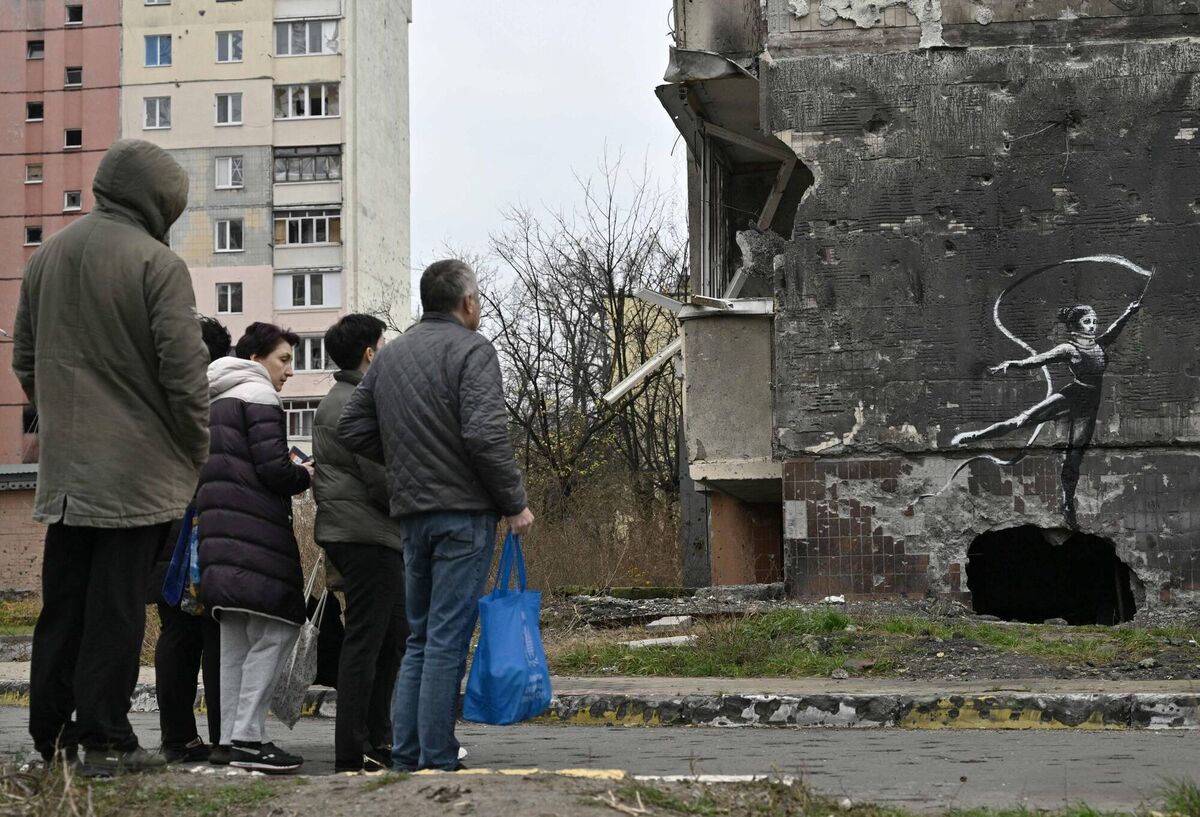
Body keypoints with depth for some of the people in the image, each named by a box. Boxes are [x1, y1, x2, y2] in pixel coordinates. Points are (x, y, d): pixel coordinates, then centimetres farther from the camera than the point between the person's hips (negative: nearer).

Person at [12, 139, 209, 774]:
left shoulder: (46, 256, 10)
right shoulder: (156, 263, -12)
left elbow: (24, 358, 17)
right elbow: (184, 369, -14)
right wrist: (197, 448, -1)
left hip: (64, 464, 6)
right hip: (136, 465, -6)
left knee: (62, 602, 12)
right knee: (117, 604, -1)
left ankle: (50, 732, 17)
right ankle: (103, 739, 1)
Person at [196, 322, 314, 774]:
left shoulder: (216, 401, 23)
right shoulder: (258, 396, -5)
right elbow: (273, 469, -14)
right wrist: (305, 476, 6)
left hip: (219, 533, 9)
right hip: (256, 534, -9)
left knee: (236, 640, 10)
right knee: (275, 631, -8)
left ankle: (232, 738, 9)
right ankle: (248, 737, -14)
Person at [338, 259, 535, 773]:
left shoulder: (389, 355, 15)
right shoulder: (470, 350, -9)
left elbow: (351, 428, 15)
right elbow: (485, 436, -19)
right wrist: (515, 502, -10)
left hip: (411, 513, 7)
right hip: (463, 513, -7)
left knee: (419, 638, 15)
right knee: (447, 639, -6)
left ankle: (406, 755, 14)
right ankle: (437, 760, -5)